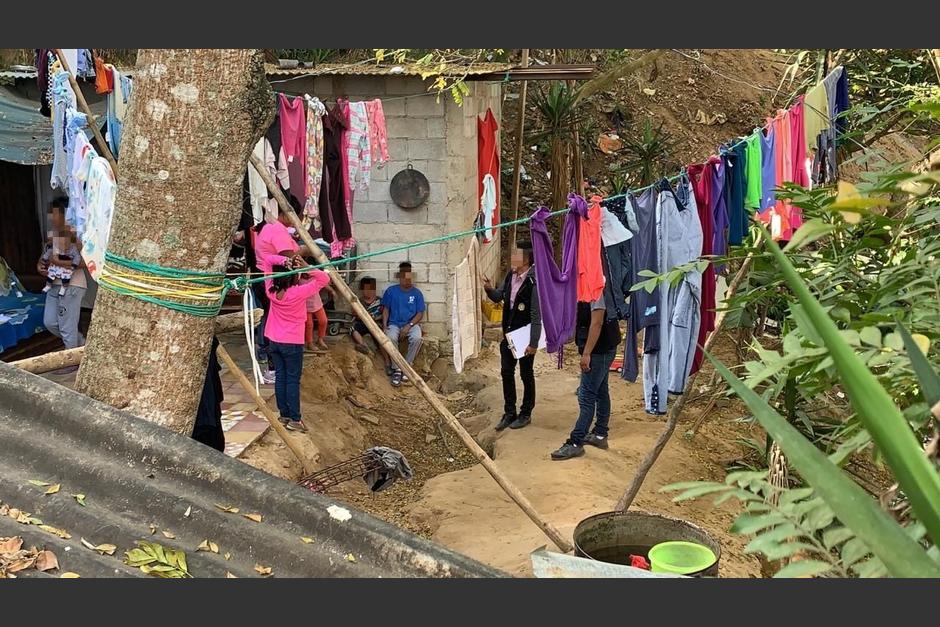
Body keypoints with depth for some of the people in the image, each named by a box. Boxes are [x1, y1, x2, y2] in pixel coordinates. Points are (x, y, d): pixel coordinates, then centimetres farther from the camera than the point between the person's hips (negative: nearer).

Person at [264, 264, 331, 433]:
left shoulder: (271, 291, -5)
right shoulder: (299, 292, -18)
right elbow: (324, 279, -12)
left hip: (274, 341, 5)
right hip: (292, 343, -5)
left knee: (280, 377, 9)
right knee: (293, 380, -1)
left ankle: (284, 416, 15)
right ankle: (294, 419, -1)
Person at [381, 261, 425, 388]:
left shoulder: (416, 293, 2)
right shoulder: (391, 291, 2)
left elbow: (420, 313, 1)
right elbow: (385, 310, 6)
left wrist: (409, 325, -13)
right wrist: (384, 326, -9)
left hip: (411, 324, 1)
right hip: (394, 324, 0)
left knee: (417, 338, -33)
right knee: (391, 338, -35)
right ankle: (396, 369, -24)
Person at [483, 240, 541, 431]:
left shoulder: (533, 282, -21)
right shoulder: (510, 276, 1)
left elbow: (536, 315, -20)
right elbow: (498, 297, 16)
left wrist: (533, 343, -21)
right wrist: (489, 289, -6)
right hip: (508, 334, 7)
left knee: (526, 375, 8)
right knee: (506, 373, 11)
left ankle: (526, 414, 22)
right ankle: (509, 413, 23)